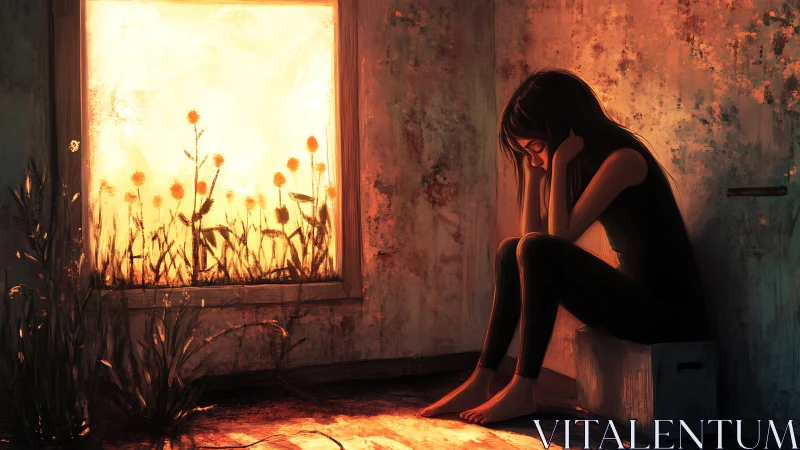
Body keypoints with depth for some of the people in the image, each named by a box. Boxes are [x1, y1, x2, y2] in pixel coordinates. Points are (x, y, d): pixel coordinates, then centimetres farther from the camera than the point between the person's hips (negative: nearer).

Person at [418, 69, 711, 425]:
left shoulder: (622, 159, -15)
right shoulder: (584, 162, 12)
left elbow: (560, 235, -21)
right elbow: (532, 233, 9)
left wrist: (559, 162, -15)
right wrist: (533, 172, 3)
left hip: (666, 311, -9)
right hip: (634, 297, 9)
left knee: (537, 252, -24)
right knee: (511, 251, 7)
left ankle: (523, 390, -17)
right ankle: (479, 384, 0)